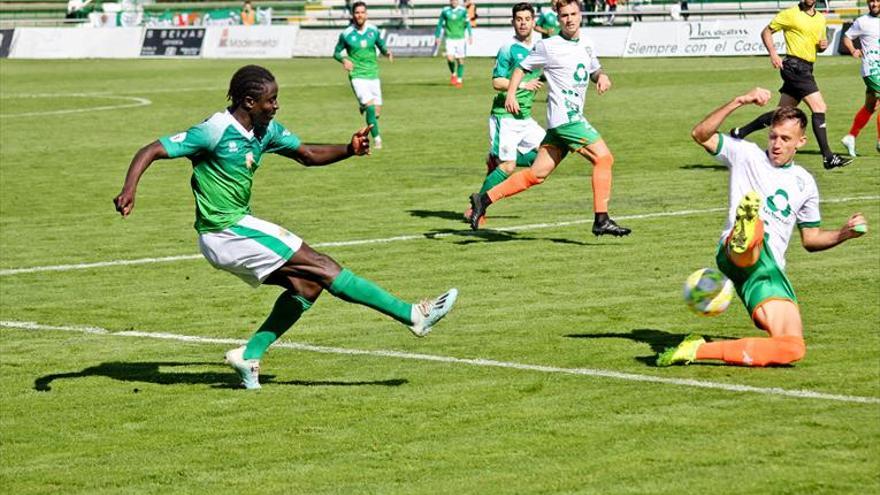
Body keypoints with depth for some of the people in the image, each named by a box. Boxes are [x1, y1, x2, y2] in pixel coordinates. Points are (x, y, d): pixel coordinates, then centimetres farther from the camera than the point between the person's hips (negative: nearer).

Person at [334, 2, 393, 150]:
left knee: (377, 111, 4)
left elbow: (381, 46, 14)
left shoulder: (373, 30, 2)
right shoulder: (346, 34, -6)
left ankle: (363, 107, 39)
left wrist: (387, 53, -8)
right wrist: (343, 60, -17)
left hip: (373, 75, 4)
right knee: (370, 107, -19)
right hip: (357, 75, -4)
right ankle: (377, 139, -10)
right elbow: (336, 52, 4)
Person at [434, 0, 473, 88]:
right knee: (450, 58, -16)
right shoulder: (445, 11, 2)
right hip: (450, 38, 0)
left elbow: (467, 23, 5)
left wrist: (470, 35, -3)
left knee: (460, 60, 1)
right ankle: (453, 74, 12)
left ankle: (459, 80, 14)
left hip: (460, 38, 0)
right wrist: (437, 37, 13)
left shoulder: (463, 11, 0)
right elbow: (440, 24, 11)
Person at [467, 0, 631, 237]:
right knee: (604, 158, -14)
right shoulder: (548, 46, -3)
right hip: (565, 117, -7)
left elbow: (594, 70, 31)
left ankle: (484, 199, 11)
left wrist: (602, 77, 7)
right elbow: (522, 67, 5)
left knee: (537, 174, 6)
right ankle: (601, 220, -13)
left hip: (574, 117, 7)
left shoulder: (586, 46, 15)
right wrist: (511, 94, -9)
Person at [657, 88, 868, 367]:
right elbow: (700, 135, -1)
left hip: (771, 271, 5)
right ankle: (743, 238, -79)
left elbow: (811, 239, 30)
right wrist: (739, 102, -10)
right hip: (736, 256, -5)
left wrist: (844, 233, 11)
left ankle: (701, 351, -14)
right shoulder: (746, 154, 13)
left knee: (793, 349, -18)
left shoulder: (804, 183, 24)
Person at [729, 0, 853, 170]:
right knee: (819, 107, -14)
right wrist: (773, 54, -14)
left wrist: (824, 44, 2)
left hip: (806, 69, 8)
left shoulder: (820, 18, 15)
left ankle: (740, 133, 24)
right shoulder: (790, 14, -6)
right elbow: (766, 32, 0)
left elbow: (819, 45, 26)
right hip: (795, 65, -8)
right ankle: (828, 158, -13)